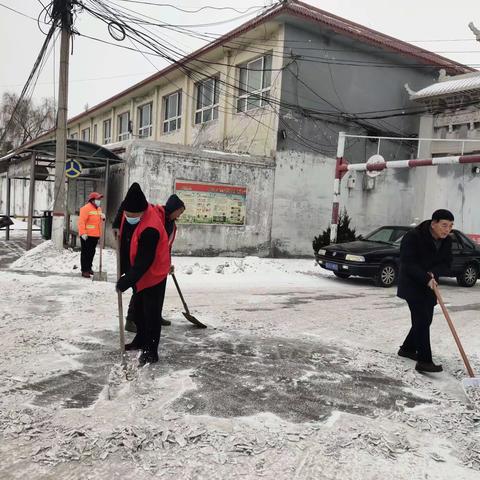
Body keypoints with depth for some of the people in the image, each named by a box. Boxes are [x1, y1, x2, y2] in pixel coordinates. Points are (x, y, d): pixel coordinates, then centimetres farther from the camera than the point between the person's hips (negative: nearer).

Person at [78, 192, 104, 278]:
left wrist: (102, 218, 4)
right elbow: (81, 221, -19)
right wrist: (83, 233, -25)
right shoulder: (86, 208, -13)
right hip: (87, 235, -8)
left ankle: (89, 268, 28)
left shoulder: (99, 208, 14)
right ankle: (84, 270, 2)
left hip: (95, 235, 8)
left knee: (92, 252, 16)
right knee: (85, 253, -2)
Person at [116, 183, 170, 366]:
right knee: (138, 308, 21)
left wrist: (126, 281, -28)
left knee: (151, 312, -3)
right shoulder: (129, 212, -8)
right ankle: (141, 339, 38)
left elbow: (144, 261, -32)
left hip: (154, 274, -9)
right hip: (137, 273, 9)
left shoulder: (150, 229, -35)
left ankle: (151, 350, 8)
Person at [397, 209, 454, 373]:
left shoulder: (446, 240, 0)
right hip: (412, 285, -7)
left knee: (425, 320, 12)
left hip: (429, 286, 7)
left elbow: (446, 263, 0)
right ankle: (424, 361, -14)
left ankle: (407, 348, 30)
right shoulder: (413, 237, -21)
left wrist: (434, 273, -20)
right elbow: (408, 263, -24)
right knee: (422, 320, -14)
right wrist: (426, 278, -30)